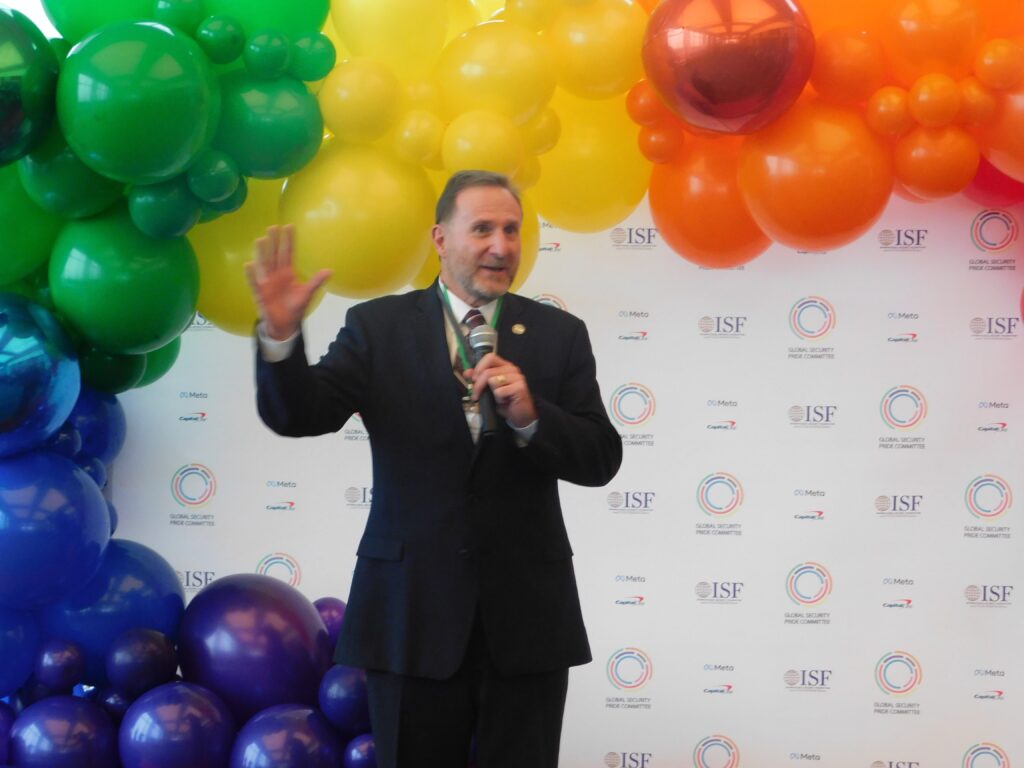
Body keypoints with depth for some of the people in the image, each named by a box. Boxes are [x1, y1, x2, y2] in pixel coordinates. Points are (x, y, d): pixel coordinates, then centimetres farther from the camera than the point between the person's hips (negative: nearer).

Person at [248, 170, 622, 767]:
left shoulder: (560, 335, 6)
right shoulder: (379, 327, 2)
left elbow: (600, 461, 0)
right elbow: (298, 416, -8)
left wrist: (529, 416, -18)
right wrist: (281, 335, -26)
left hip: (526, 619, 1)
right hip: (413, 613, -1)